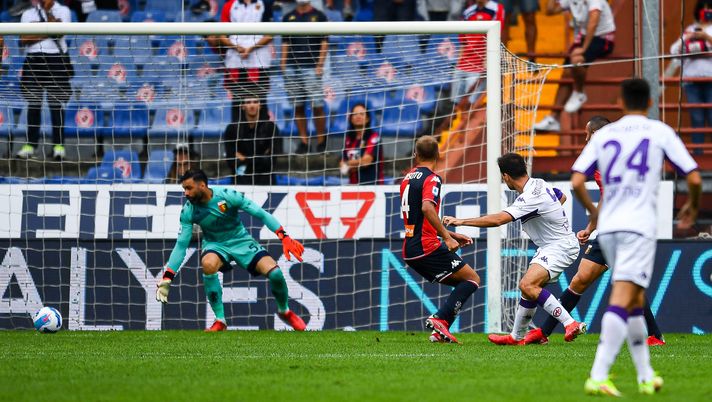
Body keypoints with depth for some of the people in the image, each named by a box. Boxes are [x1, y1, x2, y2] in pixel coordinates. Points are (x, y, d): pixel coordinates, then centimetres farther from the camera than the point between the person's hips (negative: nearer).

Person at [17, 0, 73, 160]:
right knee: (33, 103, 1)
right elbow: (24, 39, -2)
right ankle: (30, 144, 4)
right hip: (34, 59, 2)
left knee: (56, 104, -3)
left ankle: (58, 144, 0)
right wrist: (46, 33, -10)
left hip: (56, 60, -2)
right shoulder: (28, 14, 11)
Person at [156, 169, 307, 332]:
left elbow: (261, 214, -15)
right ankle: (220, 321, -23)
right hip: (215, 245, 1)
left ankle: (285, 311, 14)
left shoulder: (228, 196, -21)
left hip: (241, 240, -1)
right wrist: (166, 279, -13)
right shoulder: (188, 211, -14)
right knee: (208, 264, -37)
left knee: (275, 273, -20)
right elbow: (181, 245, -8)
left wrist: (285, 238, -22)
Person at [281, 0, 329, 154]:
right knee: (298, 106, 5)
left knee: (317, 105, -7)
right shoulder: (289, 17, 14)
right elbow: (285, 43, 14)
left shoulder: (319, 16, 4)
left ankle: (321, 140, 1)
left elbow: (324, 43, 1)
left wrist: (320, 65, -8)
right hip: (292, 68, 3)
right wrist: (283, 65, 5)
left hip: (311, 67, -3)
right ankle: (303, 141, 10)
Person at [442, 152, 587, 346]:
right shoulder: (539, 183, 4)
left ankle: (571, 323, -28)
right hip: (550, 247, 11)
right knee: (529, 287, 14)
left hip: (560, 246, -11)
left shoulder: (530, 198, -26)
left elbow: (497, 219, -33)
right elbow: (562, 197, 25)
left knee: (528, 285, -26)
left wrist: (460, 221, -29)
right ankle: (517, 336, 24)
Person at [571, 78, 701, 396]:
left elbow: (576, 181, 4)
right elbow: (694, 178, 1)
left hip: (607, 227, 4)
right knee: (622, 301, -13)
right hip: (638, 227, -4)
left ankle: (646, 376, 23)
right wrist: (692, 206, 22)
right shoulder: (660, 132, 4)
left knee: (635, 302, 18)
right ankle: (598, 376, -26)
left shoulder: (603, 134, 12)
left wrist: (592, 212, 22)